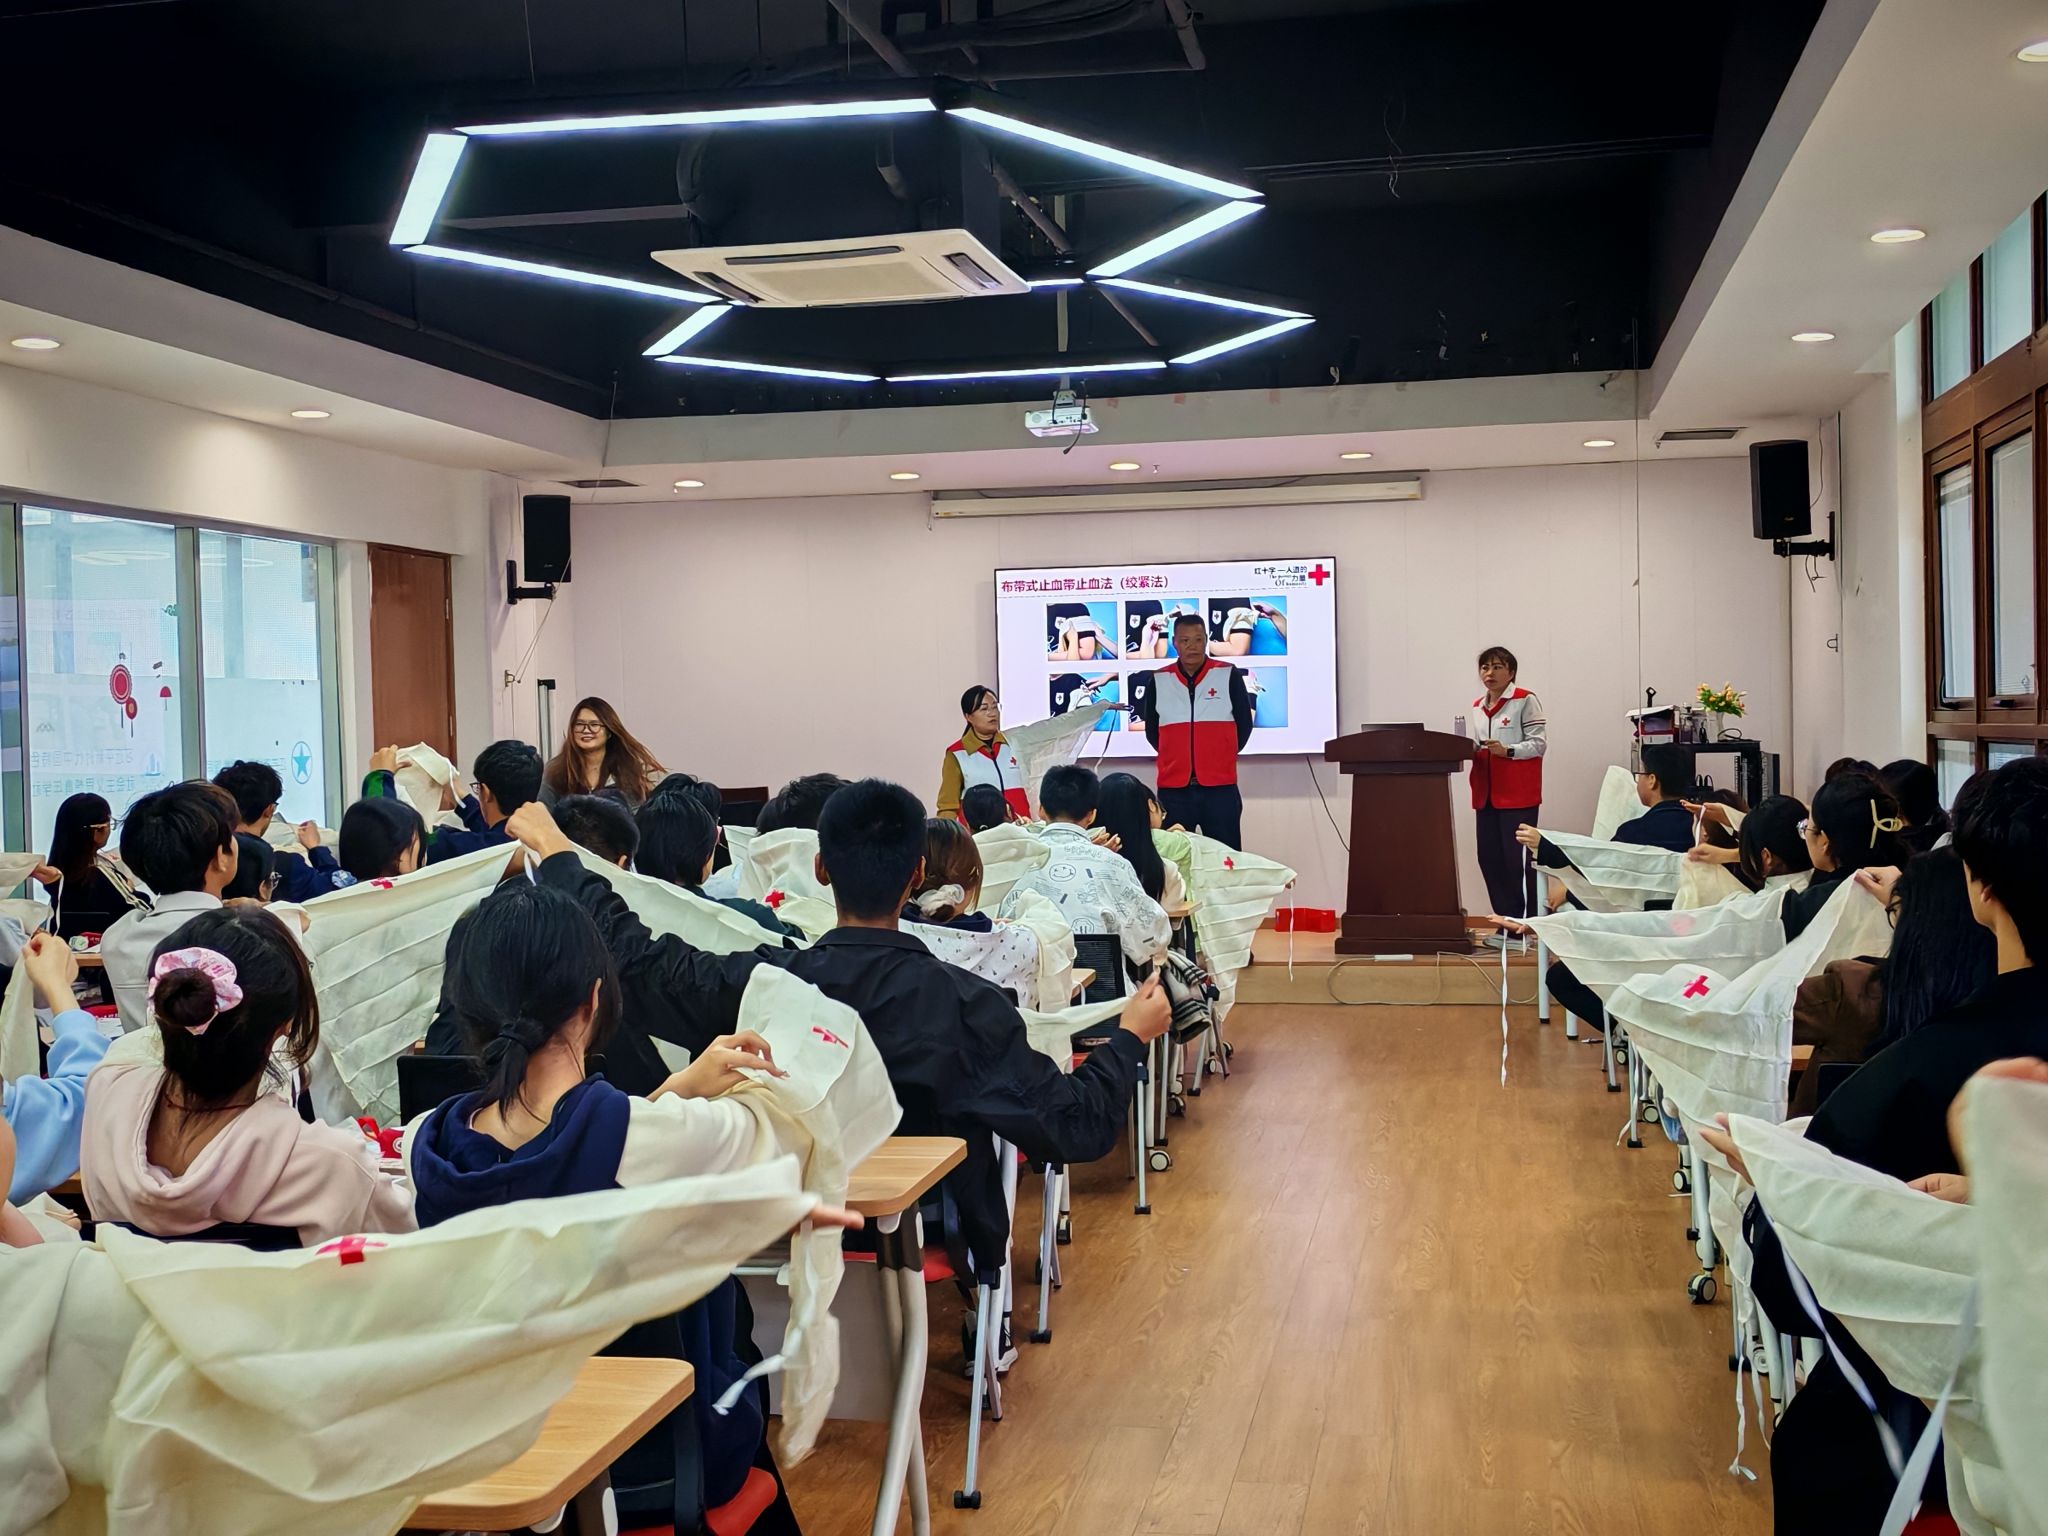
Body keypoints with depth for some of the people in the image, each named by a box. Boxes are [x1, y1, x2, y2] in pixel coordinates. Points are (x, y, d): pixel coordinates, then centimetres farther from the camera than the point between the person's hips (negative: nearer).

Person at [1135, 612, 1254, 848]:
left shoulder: (1229, 675, 1)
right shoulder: (1158, 680, 5)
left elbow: (1244, 724, 9)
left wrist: (1221, 757, 11)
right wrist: (1176, 757, 12)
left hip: (1220, 787, -1)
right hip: (1173, 789, 1)